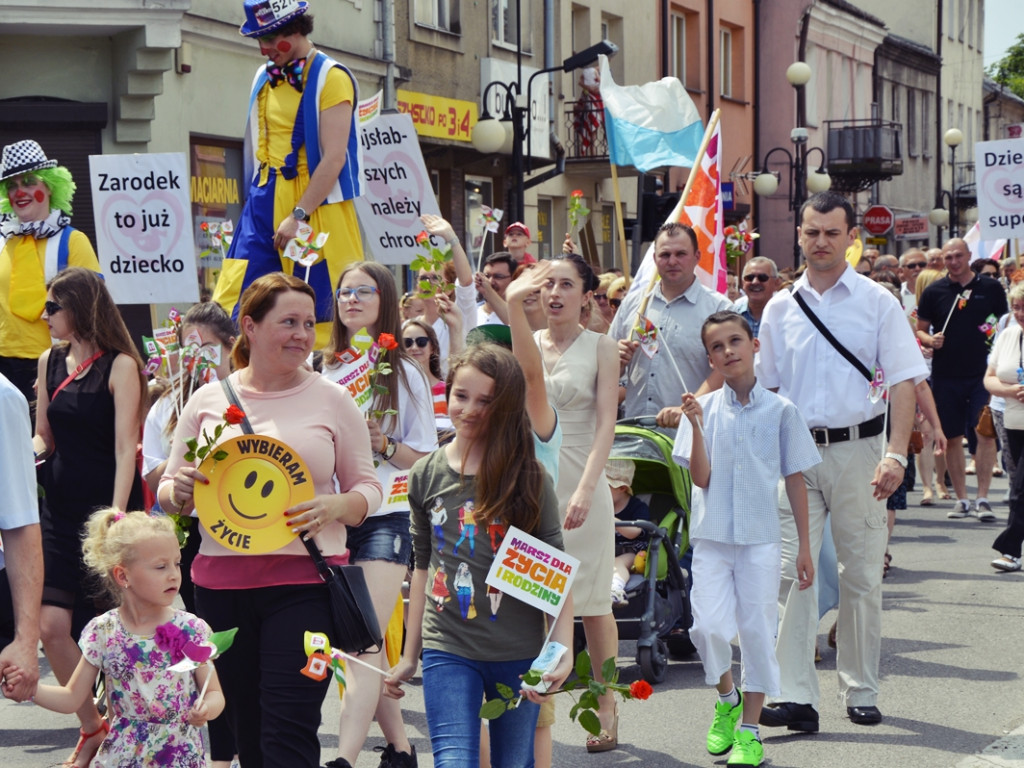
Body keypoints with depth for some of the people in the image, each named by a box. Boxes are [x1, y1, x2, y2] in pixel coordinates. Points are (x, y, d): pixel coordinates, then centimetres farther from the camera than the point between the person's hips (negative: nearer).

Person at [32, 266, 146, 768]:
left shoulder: (119, 366, -10)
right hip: (61, 512, 6)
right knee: (51, 627, -2)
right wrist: (26, 452, -7)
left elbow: (125, 448, -14)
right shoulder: (50, 362, 9)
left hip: (108, 508, -6)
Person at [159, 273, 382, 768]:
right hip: (221, 580, 3)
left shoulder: (332, 400, 3)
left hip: (304, 580, -2)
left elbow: (368, 488, 8)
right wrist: (179, 491, -10)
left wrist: (334, 507, -14)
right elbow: (168, 493, 14)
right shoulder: (208, 401, 7)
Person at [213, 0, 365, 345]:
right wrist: (259, 198, 12)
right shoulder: (265, 77, 13)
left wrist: (299, 216, -19)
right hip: (264, 202, 7)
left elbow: (334, 158, -15)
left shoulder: (330, 78, -9)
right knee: (231, 304, -3)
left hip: (315, 203, -7)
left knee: (320, 307, -4)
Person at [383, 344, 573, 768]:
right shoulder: (426, 475, 5)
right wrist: (409, 655, 15)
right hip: (447, 650, 1)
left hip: (519, 653, -1)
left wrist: (562, 649, -14)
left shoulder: (529, 477, -2)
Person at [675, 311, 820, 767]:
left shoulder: (780, 410, 1)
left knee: (757, 629, 1)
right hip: (712, 536, 0)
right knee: (709, 626, -10)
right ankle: (727, 699, 20)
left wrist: (804, 546, 4)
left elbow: (795, 480, 5)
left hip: (762, 538, 0)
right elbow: (700, 478, -3)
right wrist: (696, 426, -16)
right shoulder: (703, 408, 2)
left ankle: (750, 730, 13)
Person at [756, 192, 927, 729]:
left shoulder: (877, 302, 2)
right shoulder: (780, 308, 9)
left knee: (861, 575, 5)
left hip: (856, 448, -1)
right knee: (791, 572, -8)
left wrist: (895, 454, -14)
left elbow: (902, 382, -3)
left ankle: (860, 692, 18)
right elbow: (764, 388, 14)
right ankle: (795, 696, -9)